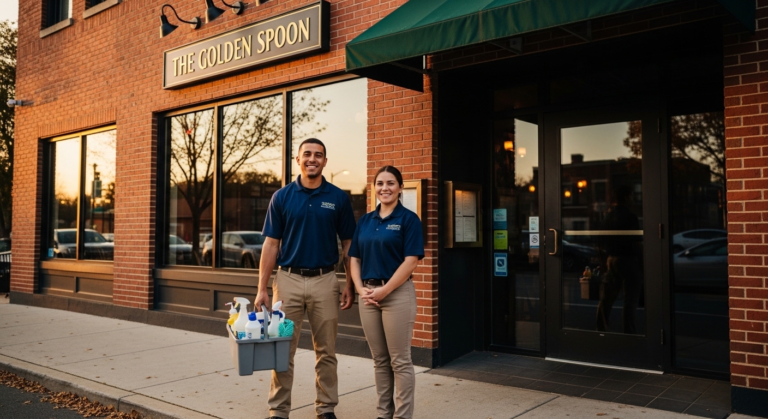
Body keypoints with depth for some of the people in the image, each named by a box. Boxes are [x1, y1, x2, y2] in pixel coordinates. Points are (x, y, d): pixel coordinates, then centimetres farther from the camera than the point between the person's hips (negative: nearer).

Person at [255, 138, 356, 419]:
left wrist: (350, 286, -1)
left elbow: (348, 244, 5)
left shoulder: (338, 198, 2)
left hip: (325, 280, 0)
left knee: (326, 351, 9)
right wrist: (262, 288, -3)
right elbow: (271, 244, 2)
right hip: (288, 279, 0)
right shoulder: (282, 197, 2)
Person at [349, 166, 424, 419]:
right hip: (368, 295, 5)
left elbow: (411, 261, -12)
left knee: (400, 361, 2)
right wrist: (361, 289, -4)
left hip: (397, 293, -5)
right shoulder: (365, 221, 12)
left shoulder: (408, 219, -4)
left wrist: (384, 290, -15)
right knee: (380, 360, 13)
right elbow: (354, 258, 11)